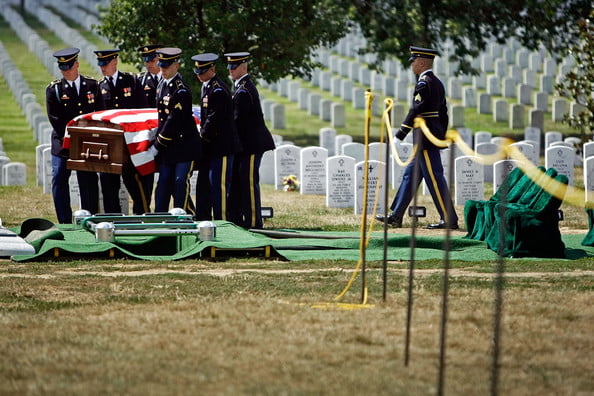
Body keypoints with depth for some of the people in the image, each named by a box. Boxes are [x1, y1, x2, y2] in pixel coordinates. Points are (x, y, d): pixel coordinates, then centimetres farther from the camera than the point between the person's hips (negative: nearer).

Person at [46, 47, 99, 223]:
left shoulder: (92, 85, 5)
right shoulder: (54, 89, 1)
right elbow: (54, 119, -4)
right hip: (62, 143, -1)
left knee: (89, 182, 0)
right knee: (59, 180, -5)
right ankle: (65, 221, 2)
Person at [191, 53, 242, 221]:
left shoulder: (218, 90, -17)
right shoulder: (206, 87, 14)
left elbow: (214, 119, -19)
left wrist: (203, 136, -10)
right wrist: (203, 134, 13)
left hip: (221, 145, -10)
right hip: (209, 146, 10)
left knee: (218, 184, -8)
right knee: (203, 182, 13)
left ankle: (221, 220, -4)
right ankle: (203, 219, 19)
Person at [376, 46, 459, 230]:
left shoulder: (424, 83, -14)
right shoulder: (437, 83, 15)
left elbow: (416, 109, -20)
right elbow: (443, 112, 18)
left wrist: (402, 131, -15)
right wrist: (442, 138, 22)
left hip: (425, 139, -10)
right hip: (434, 137, 10)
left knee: (434, 178, -8)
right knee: (410, 175, 13)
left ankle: (449, 219, -8)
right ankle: (396, 216, 17)